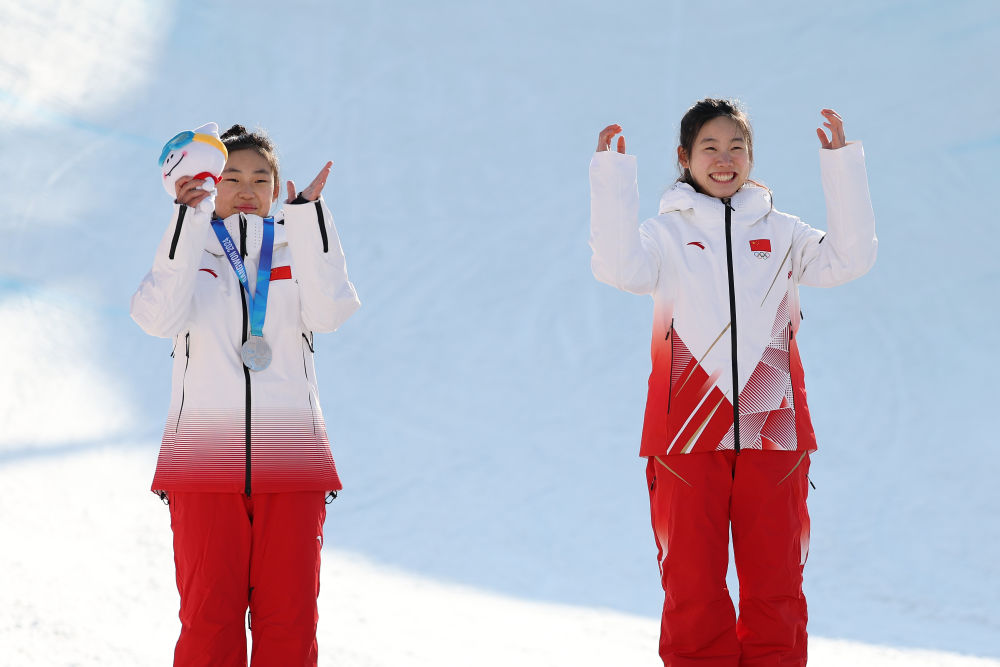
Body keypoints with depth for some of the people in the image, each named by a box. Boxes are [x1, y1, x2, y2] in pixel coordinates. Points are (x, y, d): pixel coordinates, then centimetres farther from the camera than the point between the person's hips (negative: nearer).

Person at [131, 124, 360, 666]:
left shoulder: (298, 250, 13)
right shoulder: (188, 250, 10)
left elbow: (329, 311, -8)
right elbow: (160, 317, -11)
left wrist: (307, 215, -12)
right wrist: (188, 218, -15)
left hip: (289, 462, 1)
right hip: (205, 454, -1)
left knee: (289, 623, -2)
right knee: (209, 621, -6)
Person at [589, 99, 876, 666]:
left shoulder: (780, 233, 13)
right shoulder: (667, 233, 7)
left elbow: (849, 258, 0)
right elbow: (620, 267, -12)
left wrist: (842, 165, -5)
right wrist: (613, 172, -16)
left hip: (771, 426, 2)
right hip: (689, 429, -1)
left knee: (775, 580, 4)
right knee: (693, 583, 2)